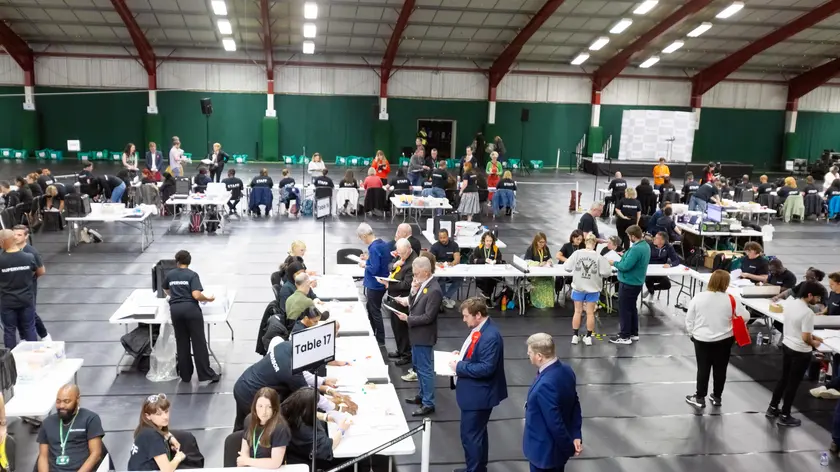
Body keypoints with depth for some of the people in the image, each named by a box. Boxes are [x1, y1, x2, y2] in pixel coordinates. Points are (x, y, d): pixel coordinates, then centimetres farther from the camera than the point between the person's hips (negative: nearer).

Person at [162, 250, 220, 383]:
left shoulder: (169, 274, 13)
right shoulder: (192, 275, -2)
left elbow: (166, 291, 33)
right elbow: (196, 295, -14)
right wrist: (208, 299, 3)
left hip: (175, 309, 4)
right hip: (191, 309, -4)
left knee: (181, 343, 12)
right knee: (199, 342, -1)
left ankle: (185, 375, 16)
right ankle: (207, 374, 0)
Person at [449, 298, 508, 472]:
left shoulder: (490, 336, -27)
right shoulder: (479, 329, 4)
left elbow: (486, 368, -29)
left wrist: (459, 367, -22)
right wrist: (461, 354, 4)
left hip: (478, 394, -10)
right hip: (474, 392, 10)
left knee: (470, 435, 1)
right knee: (476, 433, 23)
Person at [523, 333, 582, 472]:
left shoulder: (545, 385, -34)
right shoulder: (566, 370, -4)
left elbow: (555, 422, -28)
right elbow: (575, 405, 2)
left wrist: (569, 447, -14)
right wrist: (576, 436, 0)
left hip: (544, 451, -8)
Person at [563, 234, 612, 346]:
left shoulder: (577, 253, -12)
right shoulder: (599, 257, -14)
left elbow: (566, 267, -8)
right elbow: (607, 273, -14)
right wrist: (597, 272, 6)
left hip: (578, 287, 1)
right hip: (593, 288, -1)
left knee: (578, 311, 12)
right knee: (590, 313, 9)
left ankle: (575, 336, 18)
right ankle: (588, 337, 15)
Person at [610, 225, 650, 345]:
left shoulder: (636, 249, -27)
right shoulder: (646, 246, 5)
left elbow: (625, 266, -27)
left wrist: (614, 263, -12)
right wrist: (625, 256, 8)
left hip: (628, 283, -10)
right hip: (637, 282, 10)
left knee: (624, 309, 1)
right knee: (632, 308, 20)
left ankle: (625, 336, 9)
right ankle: (634, 333, 30)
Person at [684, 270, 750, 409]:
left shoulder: (698, 297, -10)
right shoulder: (731, 300, -12)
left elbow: (689, 319, -4)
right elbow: (746, 317, -5)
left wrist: (691, 333, 12)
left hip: (702, 339, 0)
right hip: (724, 340, 0)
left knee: (703, 369, 9)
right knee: (720, 369, 14)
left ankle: (700, 398, 16)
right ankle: (717, 397, 27)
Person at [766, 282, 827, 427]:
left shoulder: (789, 303, -1)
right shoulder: (807, 313, -26)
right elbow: (805, 338, -23)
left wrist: (812, 336, 13)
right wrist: (814, 343, -2)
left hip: (786, 345, 8)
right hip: (800, 352, -8)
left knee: (784, 378, 21)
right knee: (793, 383, 6)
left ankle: (772, 408, 31)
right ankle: (784, 416, 17)